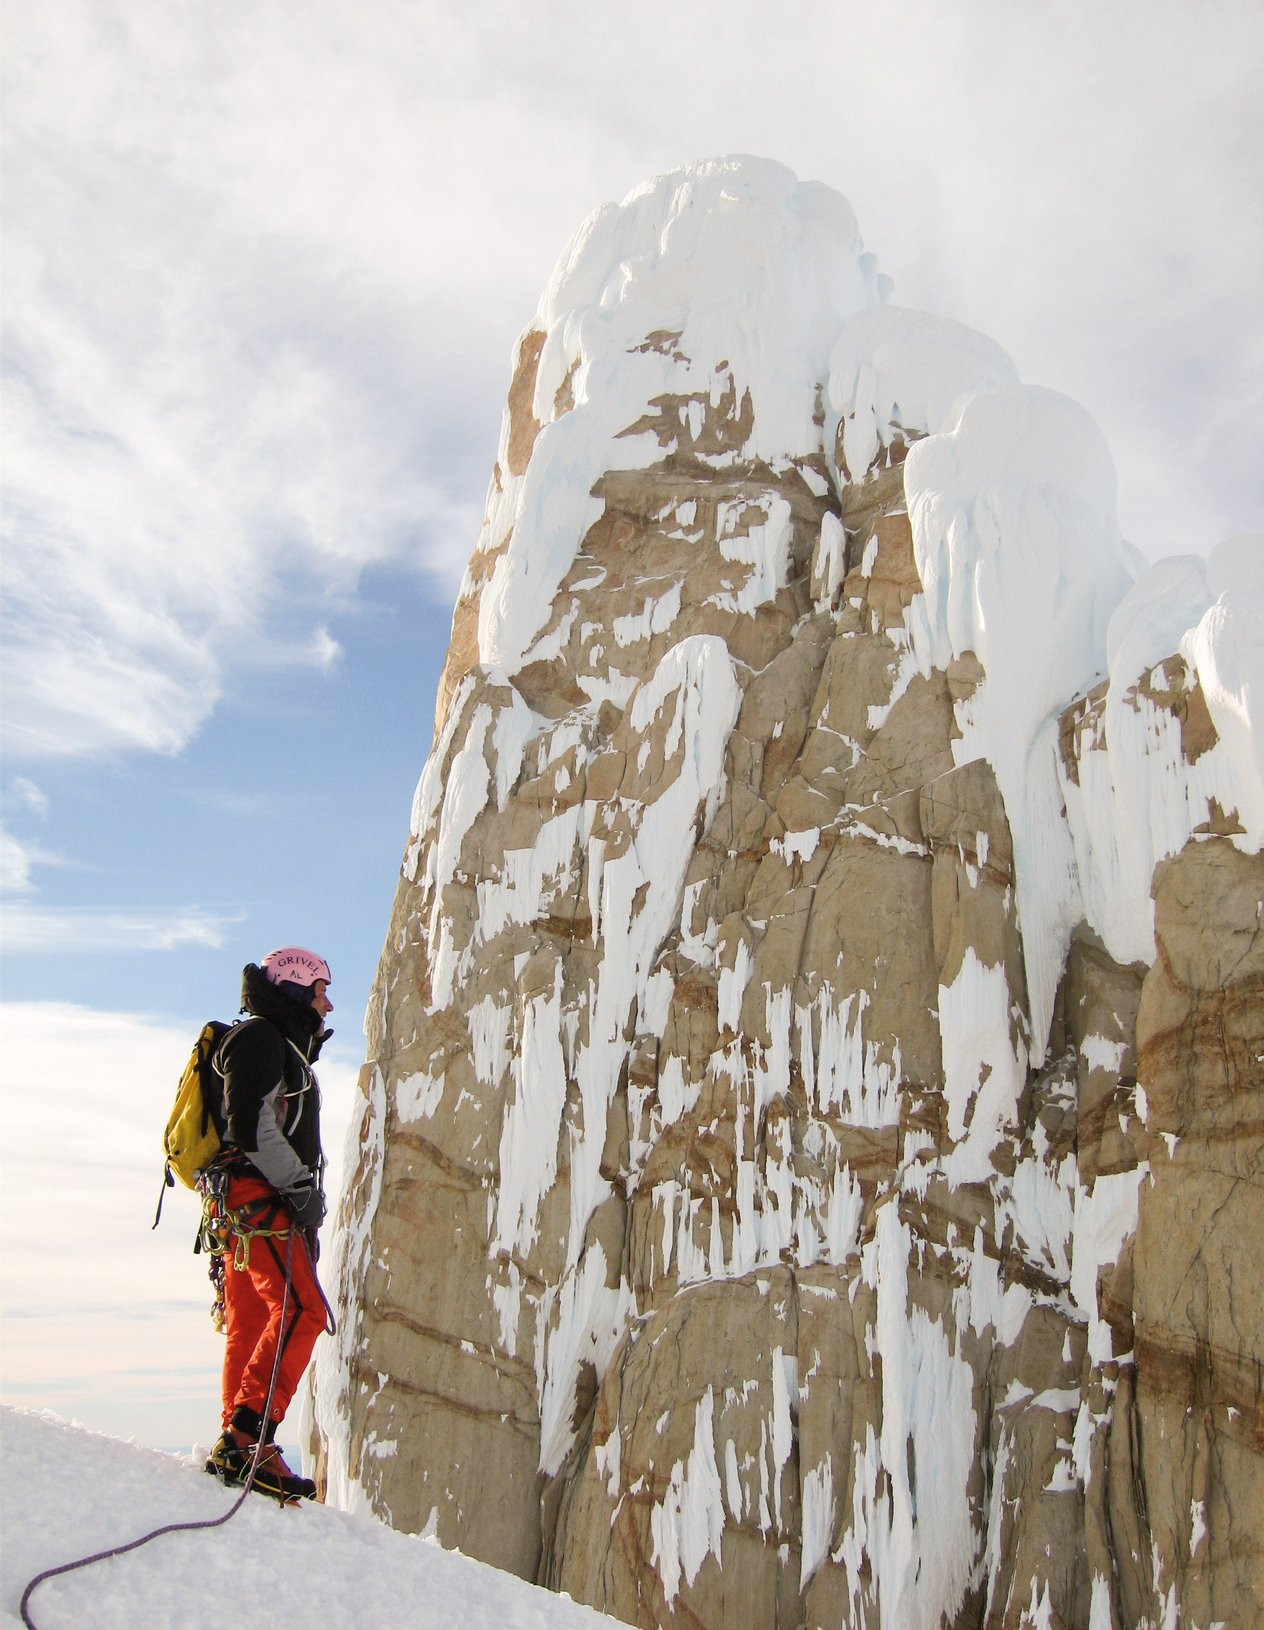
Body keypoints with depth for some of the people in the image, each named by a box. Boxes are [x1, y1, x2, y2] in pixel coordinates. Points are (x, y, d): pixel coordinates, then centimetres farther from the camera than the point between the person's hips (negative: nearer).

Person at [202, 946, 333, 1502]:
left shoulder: (285, 1048, 26)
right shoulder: (260, 1036, -5)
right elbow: (251, 1126, -17)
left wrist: (305, 1201, 18)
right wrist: (299, 1186, -16)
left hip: (259, 1202, 10)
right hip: (254, 1199, -10)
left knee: (251, 1326, 7)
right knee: (302, 1310, -19)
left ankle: (238, 1449, 9)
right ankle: (248, 1435, -21)